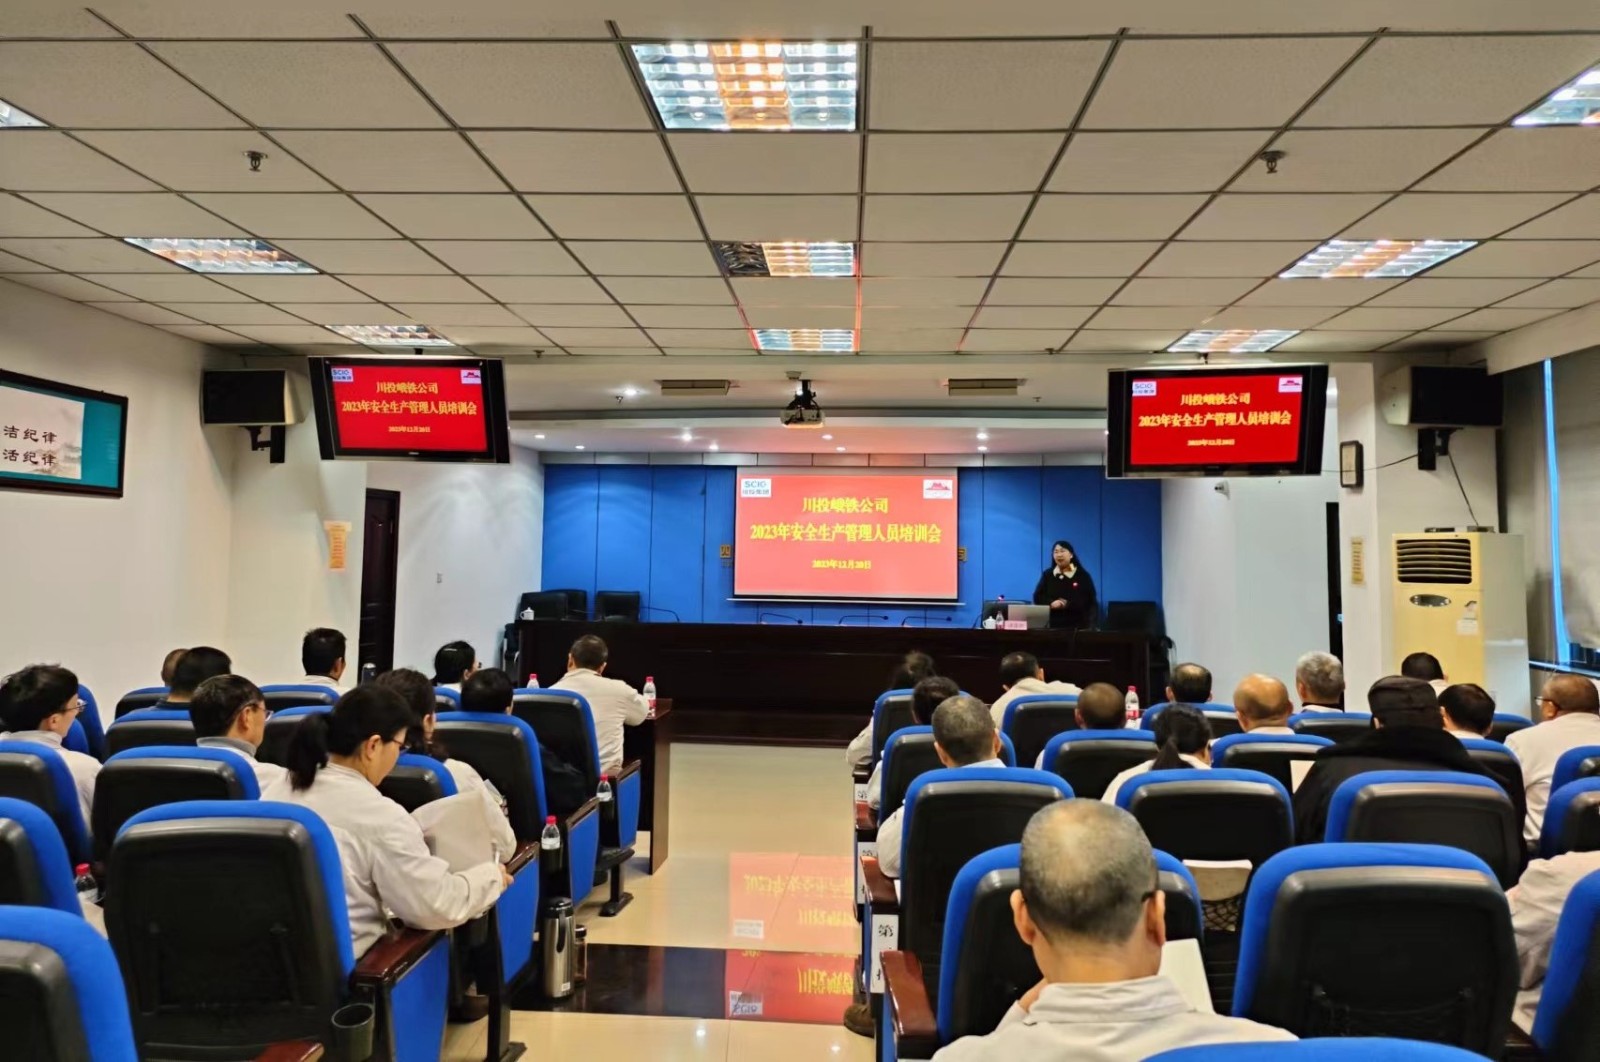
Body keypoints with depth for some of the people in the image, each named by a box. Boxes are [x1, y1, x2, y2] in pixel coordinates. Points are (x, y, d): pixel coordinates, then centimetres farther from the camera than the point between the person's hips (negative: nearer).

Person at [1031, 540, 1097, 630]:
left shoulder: (1082, 575, 4)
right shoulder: (1047, 574, 11)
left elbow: (1090, 599, -4)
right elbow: (1037, 597, 6)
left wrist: (1068, 604, -18)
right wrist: (1051, 603, -15)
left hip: (1077, 626, -2)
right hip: (1053, 625, 2)